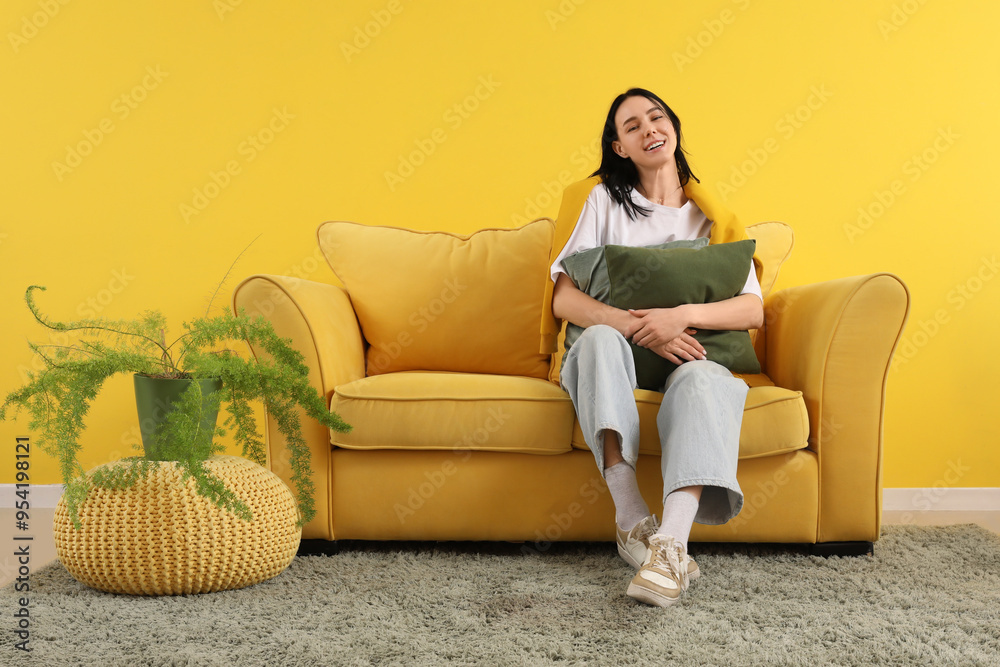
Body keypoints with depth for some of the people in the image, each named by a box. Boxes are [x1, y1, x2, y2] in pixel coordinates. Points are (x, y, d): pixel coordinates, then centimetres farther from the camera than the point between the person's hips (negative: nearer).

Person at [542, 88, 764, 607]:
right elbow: (564, 299, -5)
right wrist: (637, 326, -22)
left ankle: (671, 543, -52)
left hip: (689, 357, 1)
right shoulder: (600, 199, 8)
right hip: (608, 358, 0)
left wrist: (684, 316, -21)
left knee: (702, 379, -35)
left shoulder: (711, 217, 13)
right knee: (602, 336, -37)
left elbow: (753, 310, 0)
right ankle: (631, 518, -43)